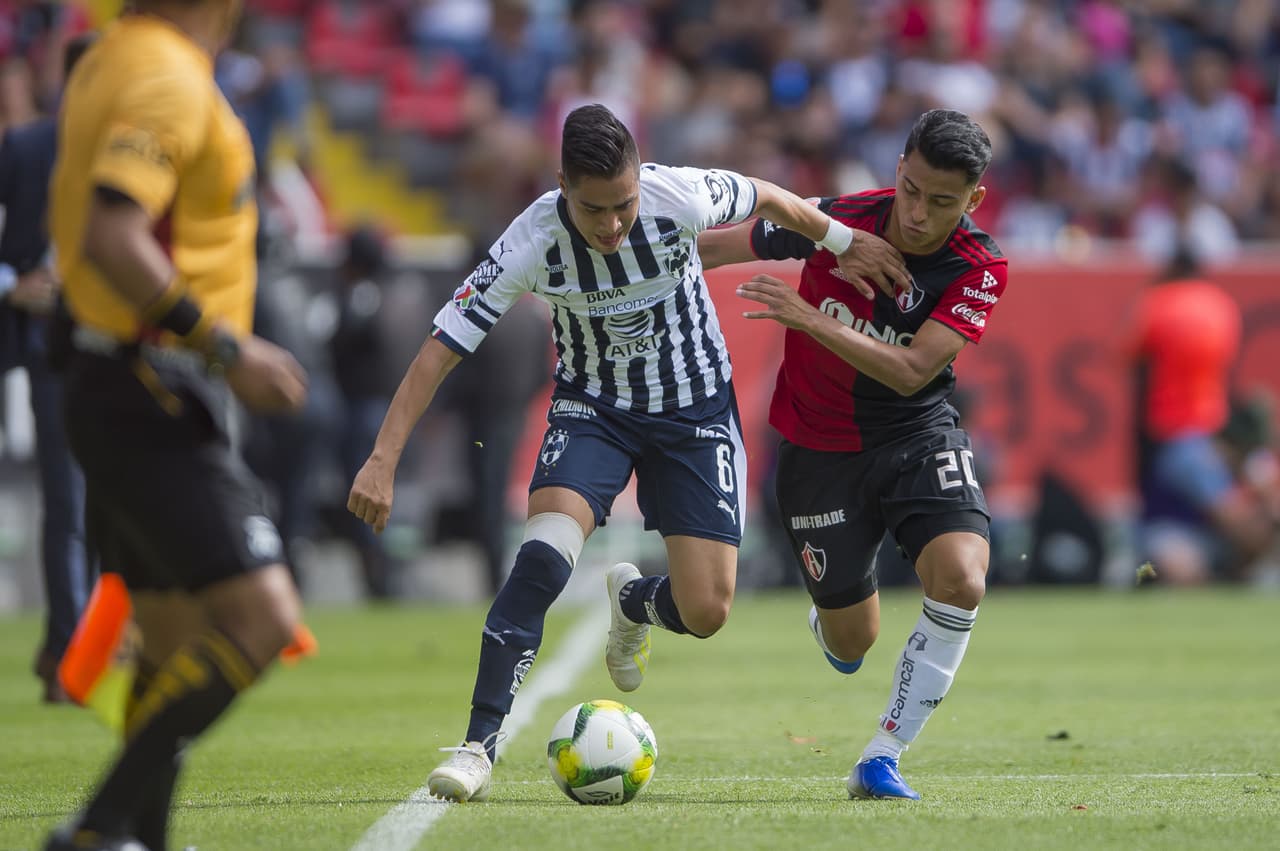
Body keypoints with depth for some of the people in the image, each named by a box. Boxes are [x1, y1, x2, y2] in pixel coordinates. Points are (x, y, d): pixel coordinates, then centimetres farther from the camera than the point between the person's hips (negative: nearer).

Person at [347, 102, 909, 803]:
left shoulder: (681, 197, -26)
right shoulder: (533, 243, -26)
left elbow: (768, 198, -3)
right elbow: (441, 348, -23)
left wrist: (843, 245, 10)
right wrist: (383, 461, -28)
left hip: (695, 409, 1)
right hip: (592, 407, -1)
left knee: (704, 612, -8)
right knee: (544, 553, -28)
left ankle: (631, 601, 31)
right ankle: (478, 747, -25)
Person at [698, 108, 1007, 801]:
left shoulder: (979, 269, -17)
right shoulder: (837, 222, -17)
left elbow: (910, 372, -27)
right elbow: (712, 247, 0)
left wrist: (808, 318, -36)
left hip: (919, 437, 0)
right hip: (820, 448, 0)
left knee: (961, 580, -27)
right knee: (851, 642, 4)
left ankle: (881, 760, -13)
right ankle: (828, 616, 46)